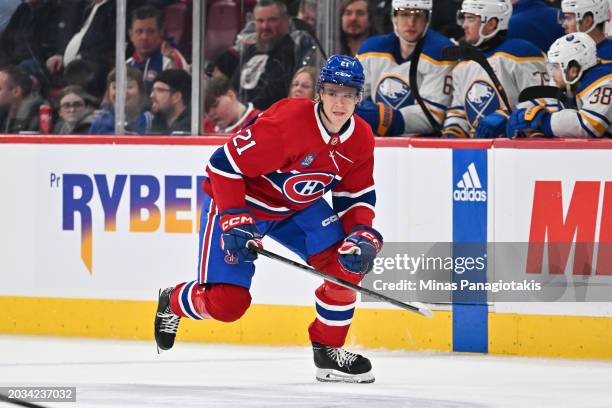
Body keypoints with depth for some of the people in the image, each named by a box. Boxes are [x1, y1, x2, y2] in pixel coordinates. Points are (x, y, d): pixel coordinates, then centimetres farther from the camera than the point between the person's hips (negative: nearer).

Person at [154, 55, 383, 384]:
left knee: (348, 263, -12)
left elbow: (357, 196, 3)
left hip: (298, 207, 7)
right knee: (227, 301, -14)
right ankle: (172, 303, 22)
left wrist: (362, 235, -16)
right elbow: (224, 165, -27)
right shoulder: (287, 123, -32)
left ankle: (328, 350, 6)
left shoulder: (361, 138, -10)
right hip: (237, 200, -7)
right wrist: (234, 221, -31)